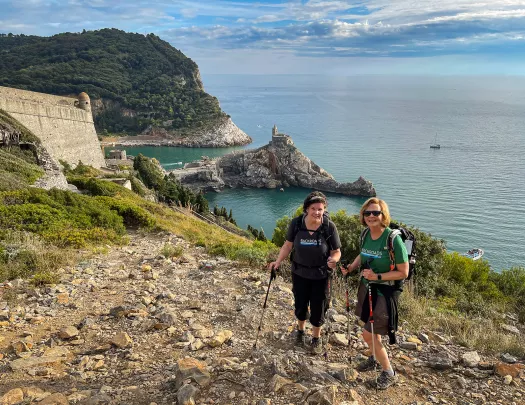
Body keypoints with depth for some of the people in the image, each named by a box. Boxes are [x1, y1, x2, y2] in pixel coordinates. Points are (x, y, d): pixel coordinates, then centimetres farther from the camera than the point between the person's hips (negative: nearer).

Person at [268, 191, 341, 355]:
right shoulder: (296, 223, -15)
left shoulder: (329, 226, -20)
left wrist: (333, 260, -32)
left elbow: (336, 251, -11)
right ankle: (300, 330, 49)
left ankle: (316, 338, 38)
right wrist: (278, 261, -13)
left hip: (321, 275, -2)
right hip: (299, 273, 2)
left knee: (318, 308, 11)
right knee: (300, 305, 19)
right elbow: (288, 245, -2)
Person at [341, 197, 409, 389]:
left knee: (369, 334, -2)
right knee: (371, 330, 21)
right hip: (366, 287, 6)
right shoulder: (366, 234, -3)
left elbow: (403, 272, -18)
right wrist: (350, 267, -1)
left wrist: (377, 276, -26)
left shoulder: (393, 239, -22)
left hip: (384, 292, -6)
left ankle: (389, 373, 20)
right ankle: (375, 358, 48)